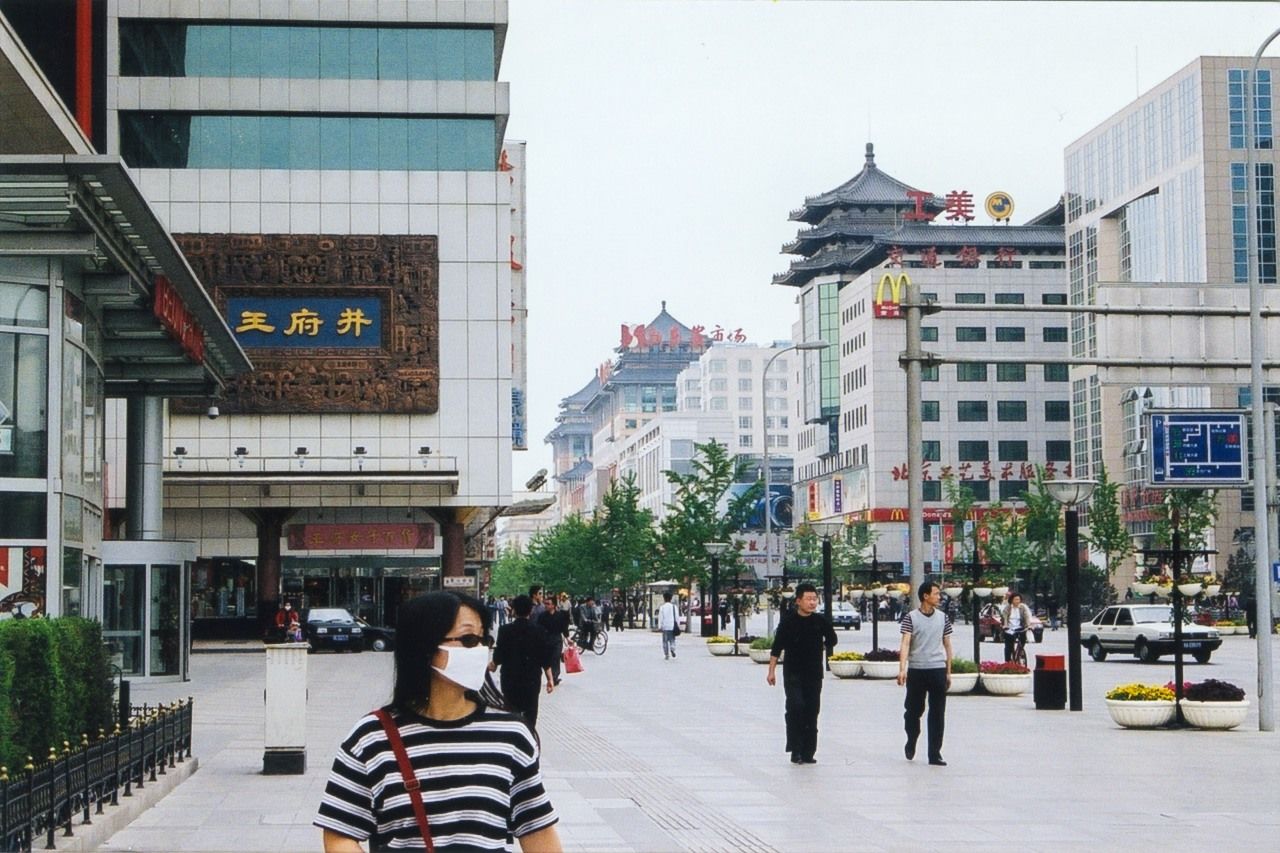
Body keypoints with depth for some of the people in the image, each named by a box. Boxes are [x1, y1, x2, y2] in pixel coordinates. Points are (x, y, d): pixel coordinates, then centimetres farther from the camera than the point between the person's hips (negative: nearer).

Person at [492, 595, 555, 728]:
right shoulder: (539, 632, -6)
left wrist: (493, 664, 16)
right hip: (532, 679, 0)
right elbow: (545, 659, -5)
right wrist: (550, 678, 3)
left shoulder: (504, 630, -8)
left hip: (510, 678, 0)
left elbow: (499, 656, -6)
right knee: (530, 712, 7)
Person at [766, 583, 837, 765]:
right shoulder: (788, 621, -6)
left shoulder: (820, 621, 1)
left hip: (814, 674, 3)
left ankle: (808, 753, 12)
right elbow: (777, 647, -3)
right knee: (796, 707, -17)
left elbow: (832, 639, 20)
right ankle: (795, 750, -10)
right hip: (793, 673, -3)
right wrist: (771, 671, -5)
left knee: (811, 712, 5)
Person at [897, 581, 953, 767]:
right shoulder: (911, 618, -3)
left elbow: (947, 645, 13)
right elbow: (905, 643, -11)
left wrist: (948, 672, 12)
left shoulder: (943, 618, 7)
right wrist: (902, 668, -23)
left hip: (938, 670, 2)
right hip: (916, 670, -2)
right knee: (914, 710, 8)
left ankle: (935, 754, 5)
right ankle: (911, 742, 34)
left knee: (937, 713, 0)